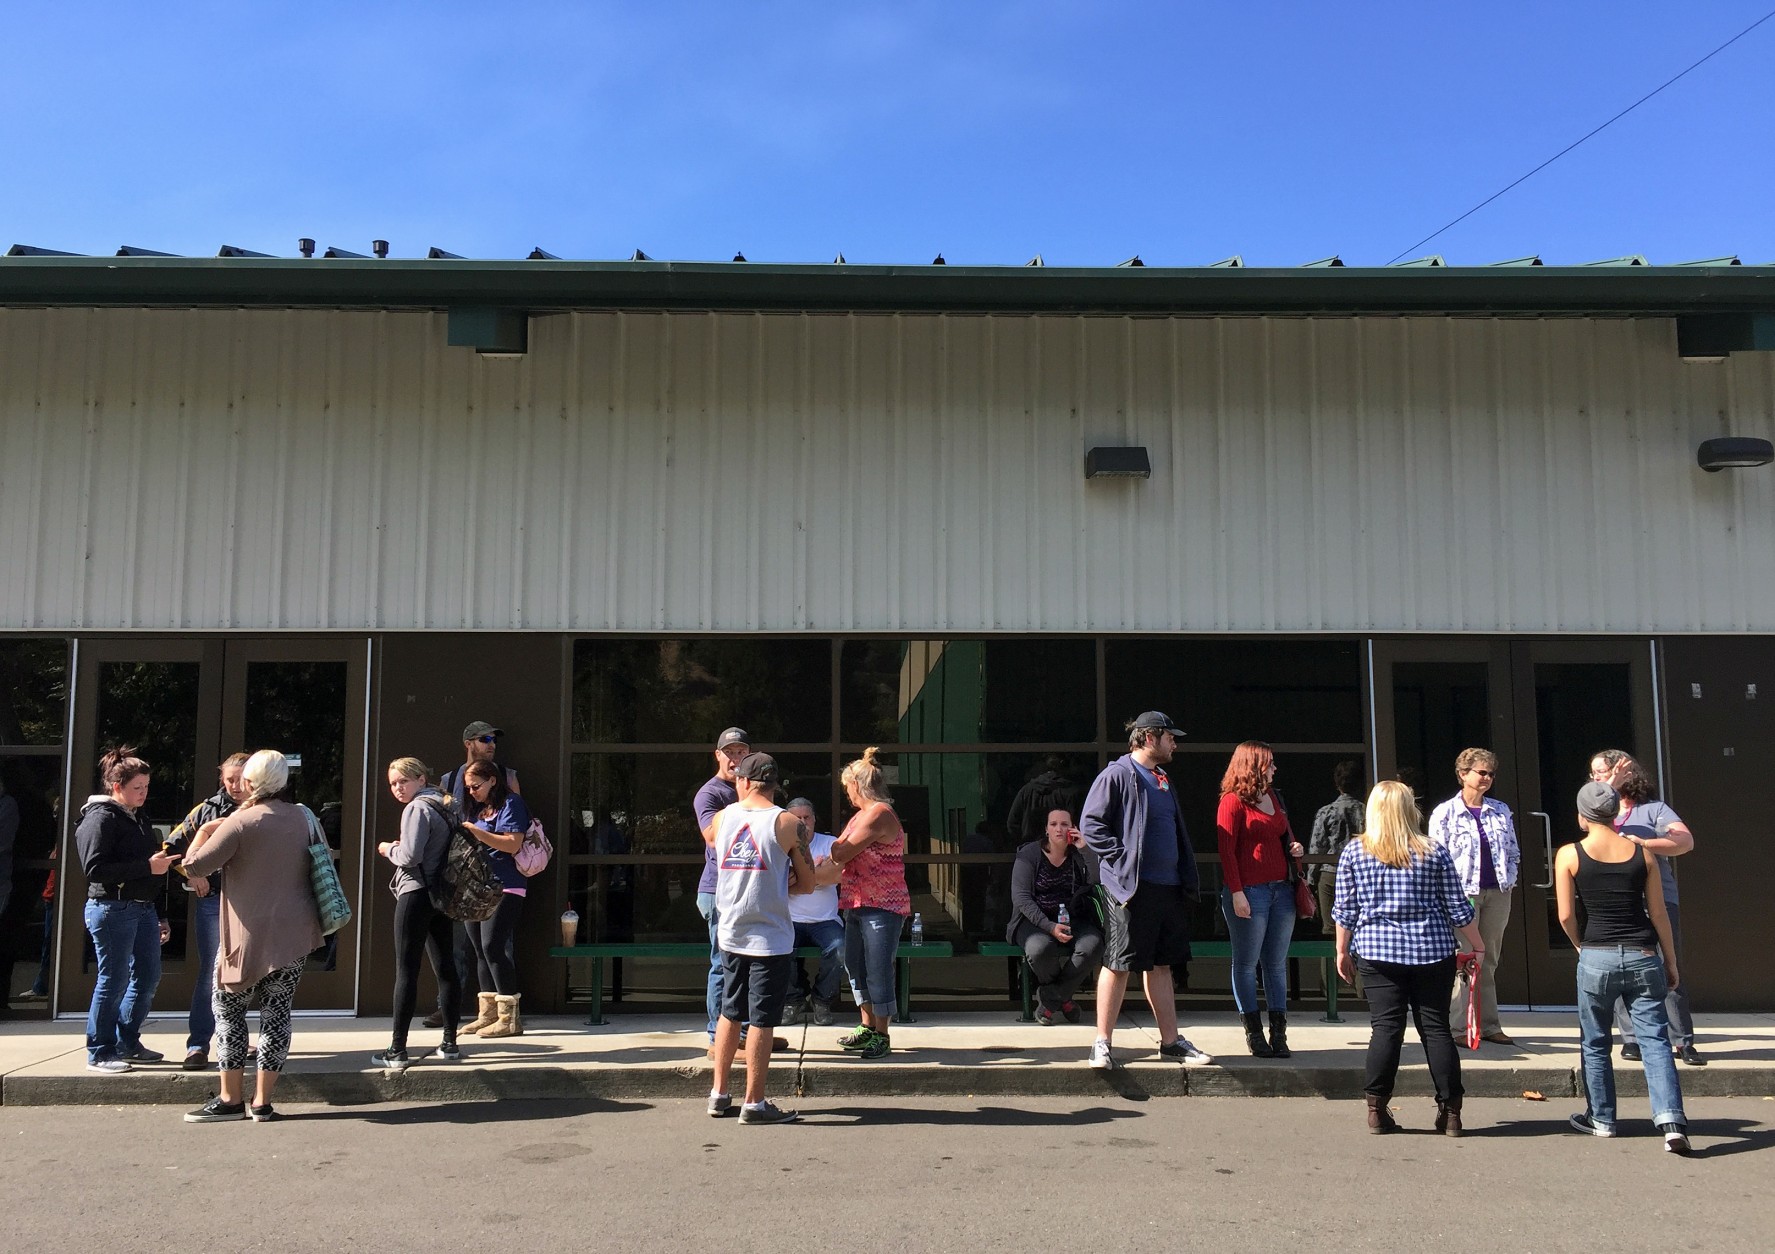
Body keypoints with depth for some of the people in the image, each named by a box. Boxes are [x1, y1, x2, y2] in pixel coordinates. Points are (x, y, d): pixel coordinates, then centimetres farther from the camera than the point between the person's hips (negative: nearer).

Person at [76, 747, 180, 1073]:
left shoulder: (138, 818, 17)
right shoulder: (101, 818, -10)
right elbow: (94, 869, -21)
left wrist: (158, 918, 22)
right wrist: (147, 866, -22)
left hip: (143, 909, 9)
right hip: (112, 909, -9)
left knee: (148, 977, 11)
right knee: (114, 981, -2)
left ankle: (127, 1044, 25)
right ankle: (99, 1053, 10)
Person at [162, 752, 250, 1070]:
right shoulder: (208, 810, 3)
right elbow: (172, 845, 10)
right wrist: (190, 874, 0)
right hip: (212, 901, -1)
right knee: (210, 973, -3)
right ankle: (197, 1045, 2)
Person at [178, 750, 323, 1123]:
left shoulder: (239, 823, -11)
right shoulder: (304, 818, 6)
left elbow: (194, 866, -11)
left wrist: (202, 833, 6)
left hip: (250, 936, -5)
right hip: (295, 934, 5)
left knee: (228, 1008, 10)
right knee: (276, 1012, 7)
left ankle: (230, 1099, 11)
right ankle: (262, 1103, 9)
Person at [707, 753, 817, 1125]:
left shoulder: (722, 818, 1)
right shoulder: (788, 823, -10)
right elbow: (807, 884, -4)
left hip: (730, 934, 4)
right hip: (771, 938, -4)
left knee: (729, 1014, 17)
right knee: (761, 1021, 2)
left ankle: (719, 1095, 23)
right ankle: (754, 1103, 7)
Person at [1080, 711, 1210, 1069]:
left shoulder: (1162, 779, 18)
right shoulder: (1117, 774, -8)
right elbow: (1090, 824, -12)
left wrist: (1187, 878, 13)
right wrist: (1121, 859, -17)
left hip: (1168, 887, 8)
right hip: (1130, 887, -8)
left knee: (1161, 965, 14)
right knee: (1119, 965, -2)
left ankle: (1171, 1041, 21)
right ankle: (1102, 1044, 5)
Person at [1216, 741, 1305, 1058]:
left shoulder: (1272, 797, 16)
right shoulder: (1233, 801, -6)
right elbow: (1226, 850, -11)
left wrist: (1295, 847, 7)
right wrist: (1236, 892, -17)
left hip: (1281, 890, 7)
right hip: (1249, 891, -7)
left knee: (1276, 964, 8)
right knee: (1246, 963, 2)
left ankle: (1279, 1033, 12)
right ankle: (1254, 1034, 8)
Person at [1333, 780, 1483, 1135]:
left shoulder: (1354, 852, -1)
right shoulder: (1434, 852, -1)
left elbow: (1344, 910, 2)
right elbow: (1458, 908, 3)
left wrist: (1342, 950, 14)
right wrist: (1478, 946, 16)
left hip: (1376, 952, 0)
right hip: (1432, 953, 0)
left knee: (1385, 1028, 3)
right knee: (1436, 1028, 7)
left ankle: (1377, 1109, 3)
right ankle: (1451, 1111, 11)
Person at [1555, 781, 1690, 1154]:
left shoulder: (1569, 855, -5)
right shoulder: (1643, 853, 2)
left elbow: (1566, 915, -7)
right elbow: (1658, 913, 4)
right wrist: (1671, 962, 14)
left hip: (1597, 957, -2)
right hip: (1644, 956, 2)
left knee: (1595, 1042, 15)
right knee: (1655, 1040, 3)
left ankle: (1601, 1119, 24)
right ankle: (1671, 1121, -12)